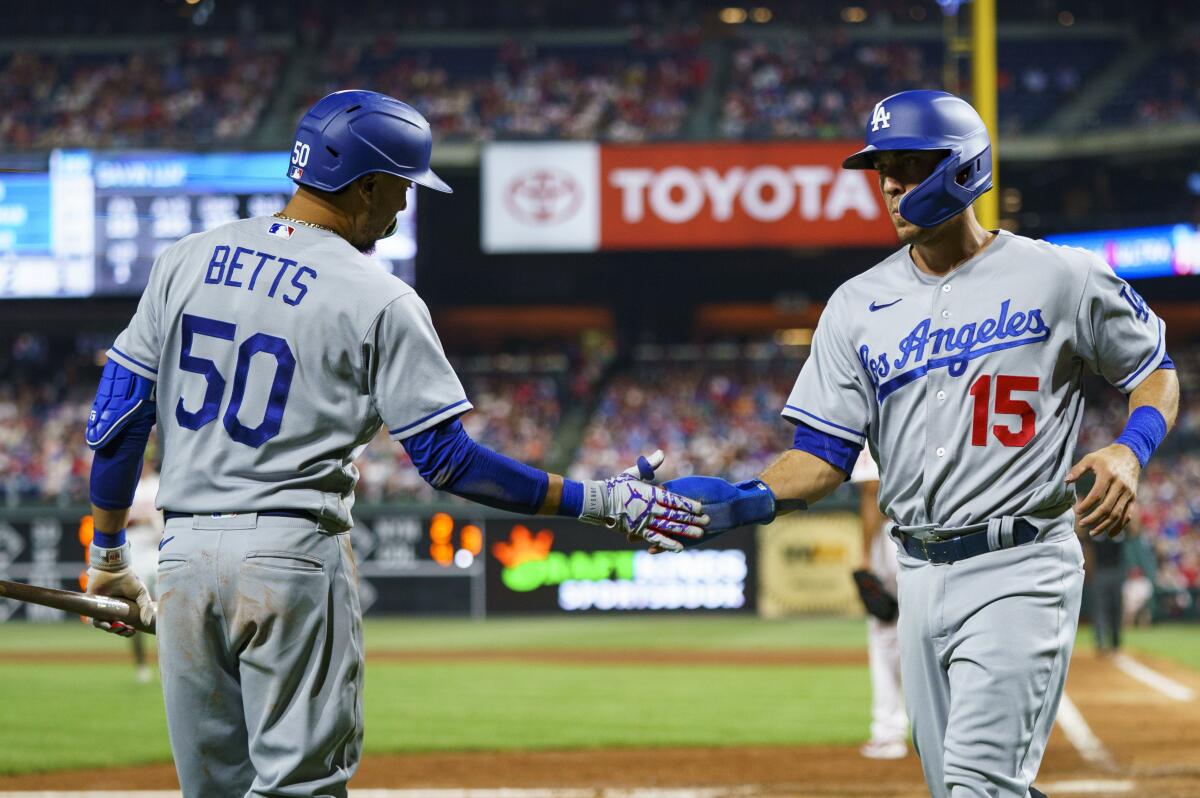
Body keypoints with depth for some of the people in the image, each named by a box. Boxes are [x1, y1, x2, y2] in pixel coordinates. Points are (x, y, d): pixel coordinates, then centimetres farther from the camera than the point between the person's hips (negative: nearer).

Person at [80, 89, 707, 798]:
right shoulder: (379, 301, -6)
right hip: (294, 554, -5)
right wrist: (599, 501, -2)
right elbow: (448, 459, -8)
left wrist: (108, 554, 19)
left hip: (184, 553, 5)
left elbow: (117, 415, 9)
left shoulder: (188, 260, 8)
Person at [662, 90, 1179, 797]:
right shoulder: (859, 305, 9)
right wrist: (744, 502, -14)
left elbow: (1157, 370, 8)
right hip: (922, 574, 5)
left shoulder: (1062, 277, -2)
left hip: (1021, 569, -5)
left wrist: (1131, 451, -13)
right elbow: (825, 455, 5)